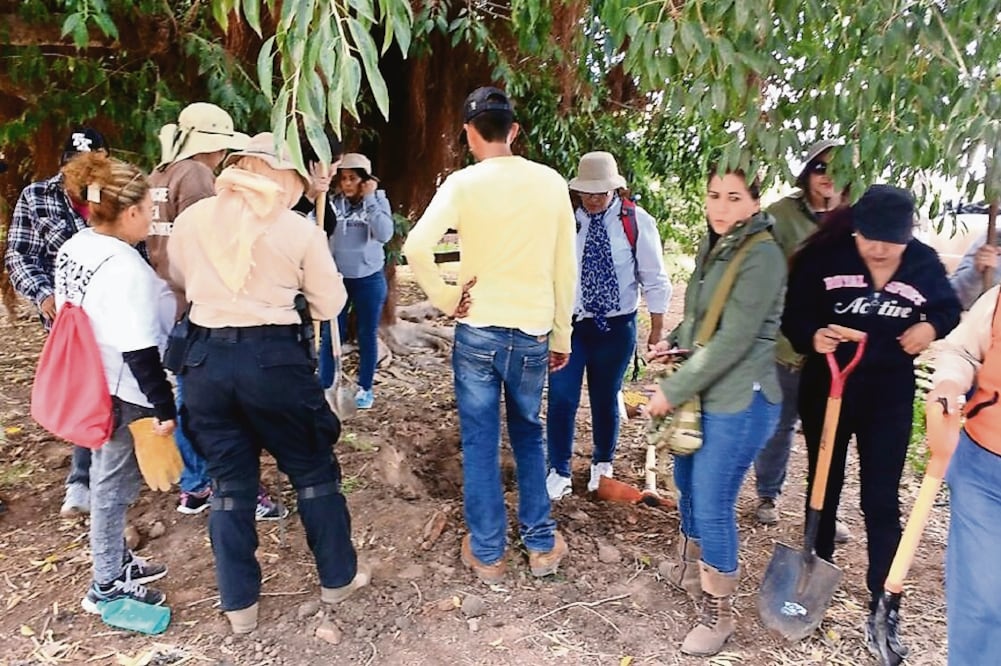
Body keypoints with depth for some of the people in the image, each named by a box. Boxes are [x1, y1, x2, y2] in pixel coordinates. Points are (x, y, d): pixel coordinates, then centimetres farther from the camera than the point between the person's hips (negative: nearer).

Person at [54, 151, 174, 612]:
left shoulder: (72, 249, 4)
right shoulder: (124, 266, -25)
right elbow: (139, 352, -27)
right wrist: (164, 406, -19)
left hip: (90, 386, 9)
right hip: (122, 394, -9)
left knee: (108, 478, 22)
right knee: (115, 485, 6)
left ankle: (118, 561, 39)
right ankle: (107, 586, 23)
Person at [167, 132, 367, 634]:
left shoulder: (190, 220, 5)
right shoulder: (299, 230, -5)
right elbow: (329, 304, 1)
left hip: (206, 358, 4)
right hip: (274, 357, -3)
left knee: (229, 479, 15)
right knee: (313, 468, 14)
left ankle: (239, 603, 26)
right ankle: (338, 577, 30)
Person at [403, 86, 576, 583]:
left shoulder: (463, 183, -7)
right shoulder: (551, 182, 1)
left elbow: (416, 247, -22)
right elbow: (565, 268, 4)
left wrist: (446, 299, -7)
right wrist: (561, 335, 12)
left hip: (478, 331, -2)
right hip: (533, 333, 3)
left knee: (480, 442, 10)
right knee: (529, 435, 19)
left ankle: (487, 553, 22)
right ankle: (541, 543, 28)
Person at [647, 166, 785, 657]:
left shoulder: (761, 256, -17)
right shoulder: (713, 248, 9)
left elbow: (734, 340, -22)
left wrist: (672, 390, -18)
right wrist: (673, 340, 2)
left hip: (738, 401, -8)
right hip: (701, 394, 8)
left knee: (712, 506, -1)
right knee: (687, 485, 20)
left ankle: (719, 613, 20)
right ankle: (689, 573, 44)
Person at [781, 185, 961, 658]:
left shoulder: (924, 263, -6)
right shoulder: (824, 255, -13)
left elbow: (950, 310, 10)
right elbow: (793, 312, -8)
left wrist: (931, 327, -11)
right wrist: (811, 336, -28)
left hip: (889, 395, 1)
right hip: (826, 387, 0)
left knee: (881, 501, 3)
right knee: (823, 485, 15)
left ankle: (882, 610, 15)